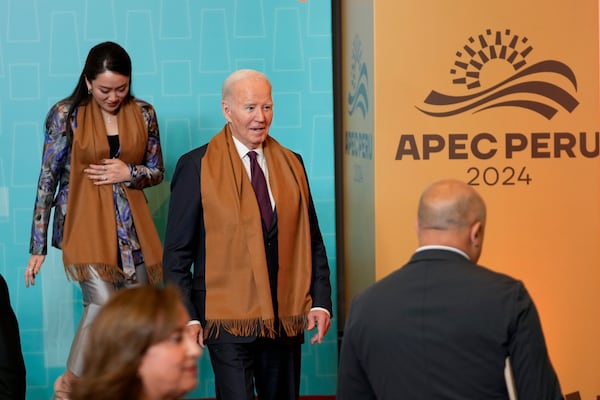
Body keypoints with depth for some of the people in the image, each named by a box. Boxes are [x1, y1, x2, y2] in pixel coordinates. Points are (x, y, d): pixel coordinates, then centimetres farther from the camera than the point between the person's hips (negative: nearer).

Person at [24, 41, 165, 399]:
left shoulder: (143, 114, 3)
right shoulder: (66, 114, -6)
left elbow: (157, 172, 12)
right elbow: (48, 180, -3)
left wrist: (129, 173, -11)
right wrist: (38, 246, -3)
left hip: (131, 226, 4)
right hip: (85, 224, -4)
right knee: (104, 304, -18)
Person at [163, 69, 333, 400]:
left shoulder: (291, 163, 10)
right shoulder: (196, 166, -3)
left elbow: (312, 241, 13)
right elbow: (177, 253, -3)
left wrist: (321, 301, 2)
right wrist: (187, 317, -10)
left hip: (286, 318, 4)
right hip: (228, 319, -4)